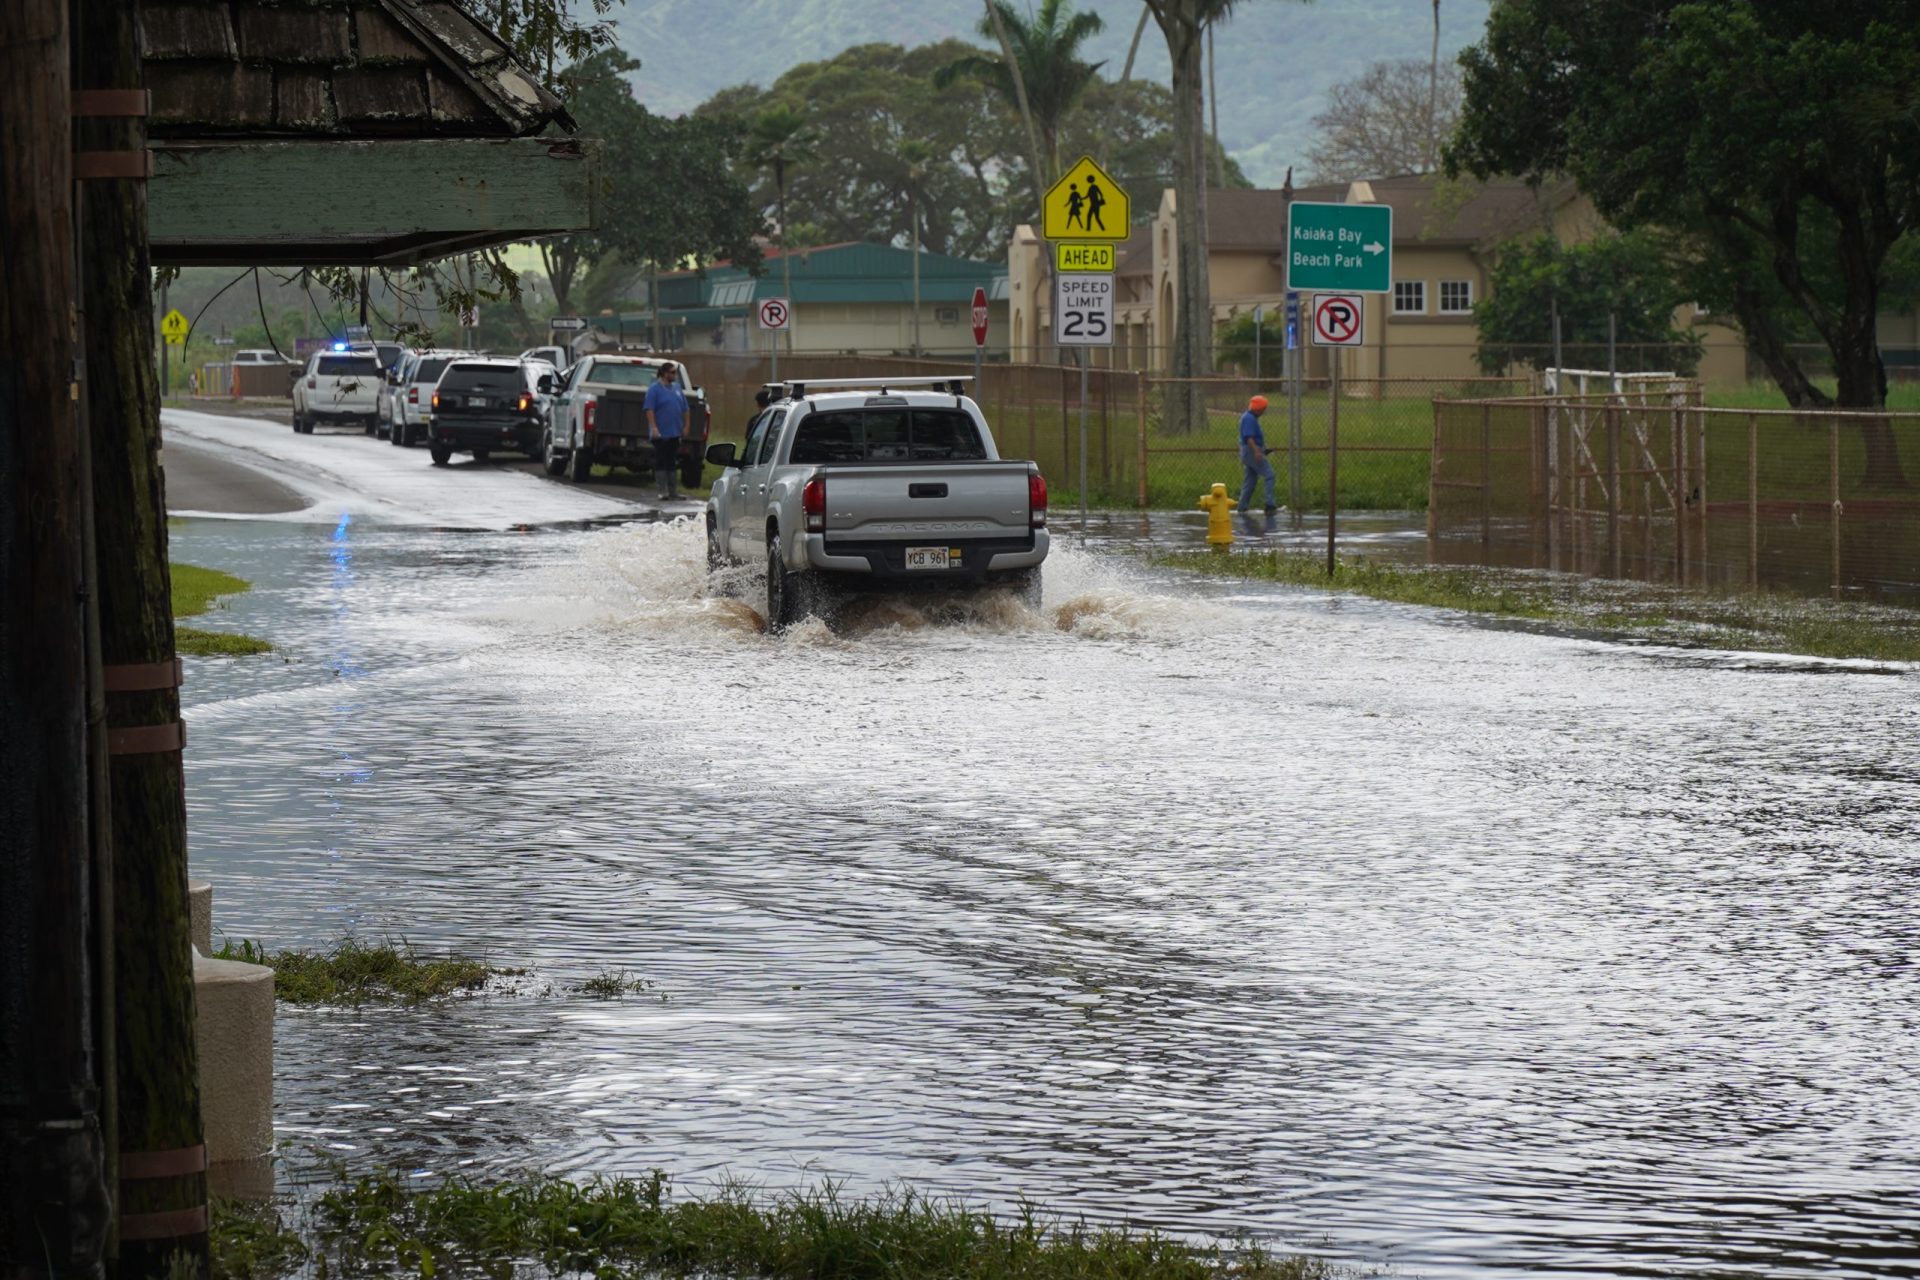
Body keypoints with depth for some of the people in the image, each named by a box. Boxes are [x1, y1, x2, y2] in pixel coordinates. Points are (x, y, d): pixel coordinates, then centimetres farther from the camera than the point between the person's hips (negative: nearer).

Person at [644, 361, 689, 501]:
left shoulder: (677, 389, 12)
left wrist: (686, 425, 10)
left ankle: (673, 491, 15)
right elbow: (650, 410, -15)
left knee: (672, 463, 11)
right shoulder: (655, 389, -8)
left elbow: (684, 409, 17)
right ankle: (662, 491, -1)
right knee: (661, 463, -3)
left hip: (674, 433, 7)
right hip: (661, 433, -7)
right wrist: (653, 427, -22)